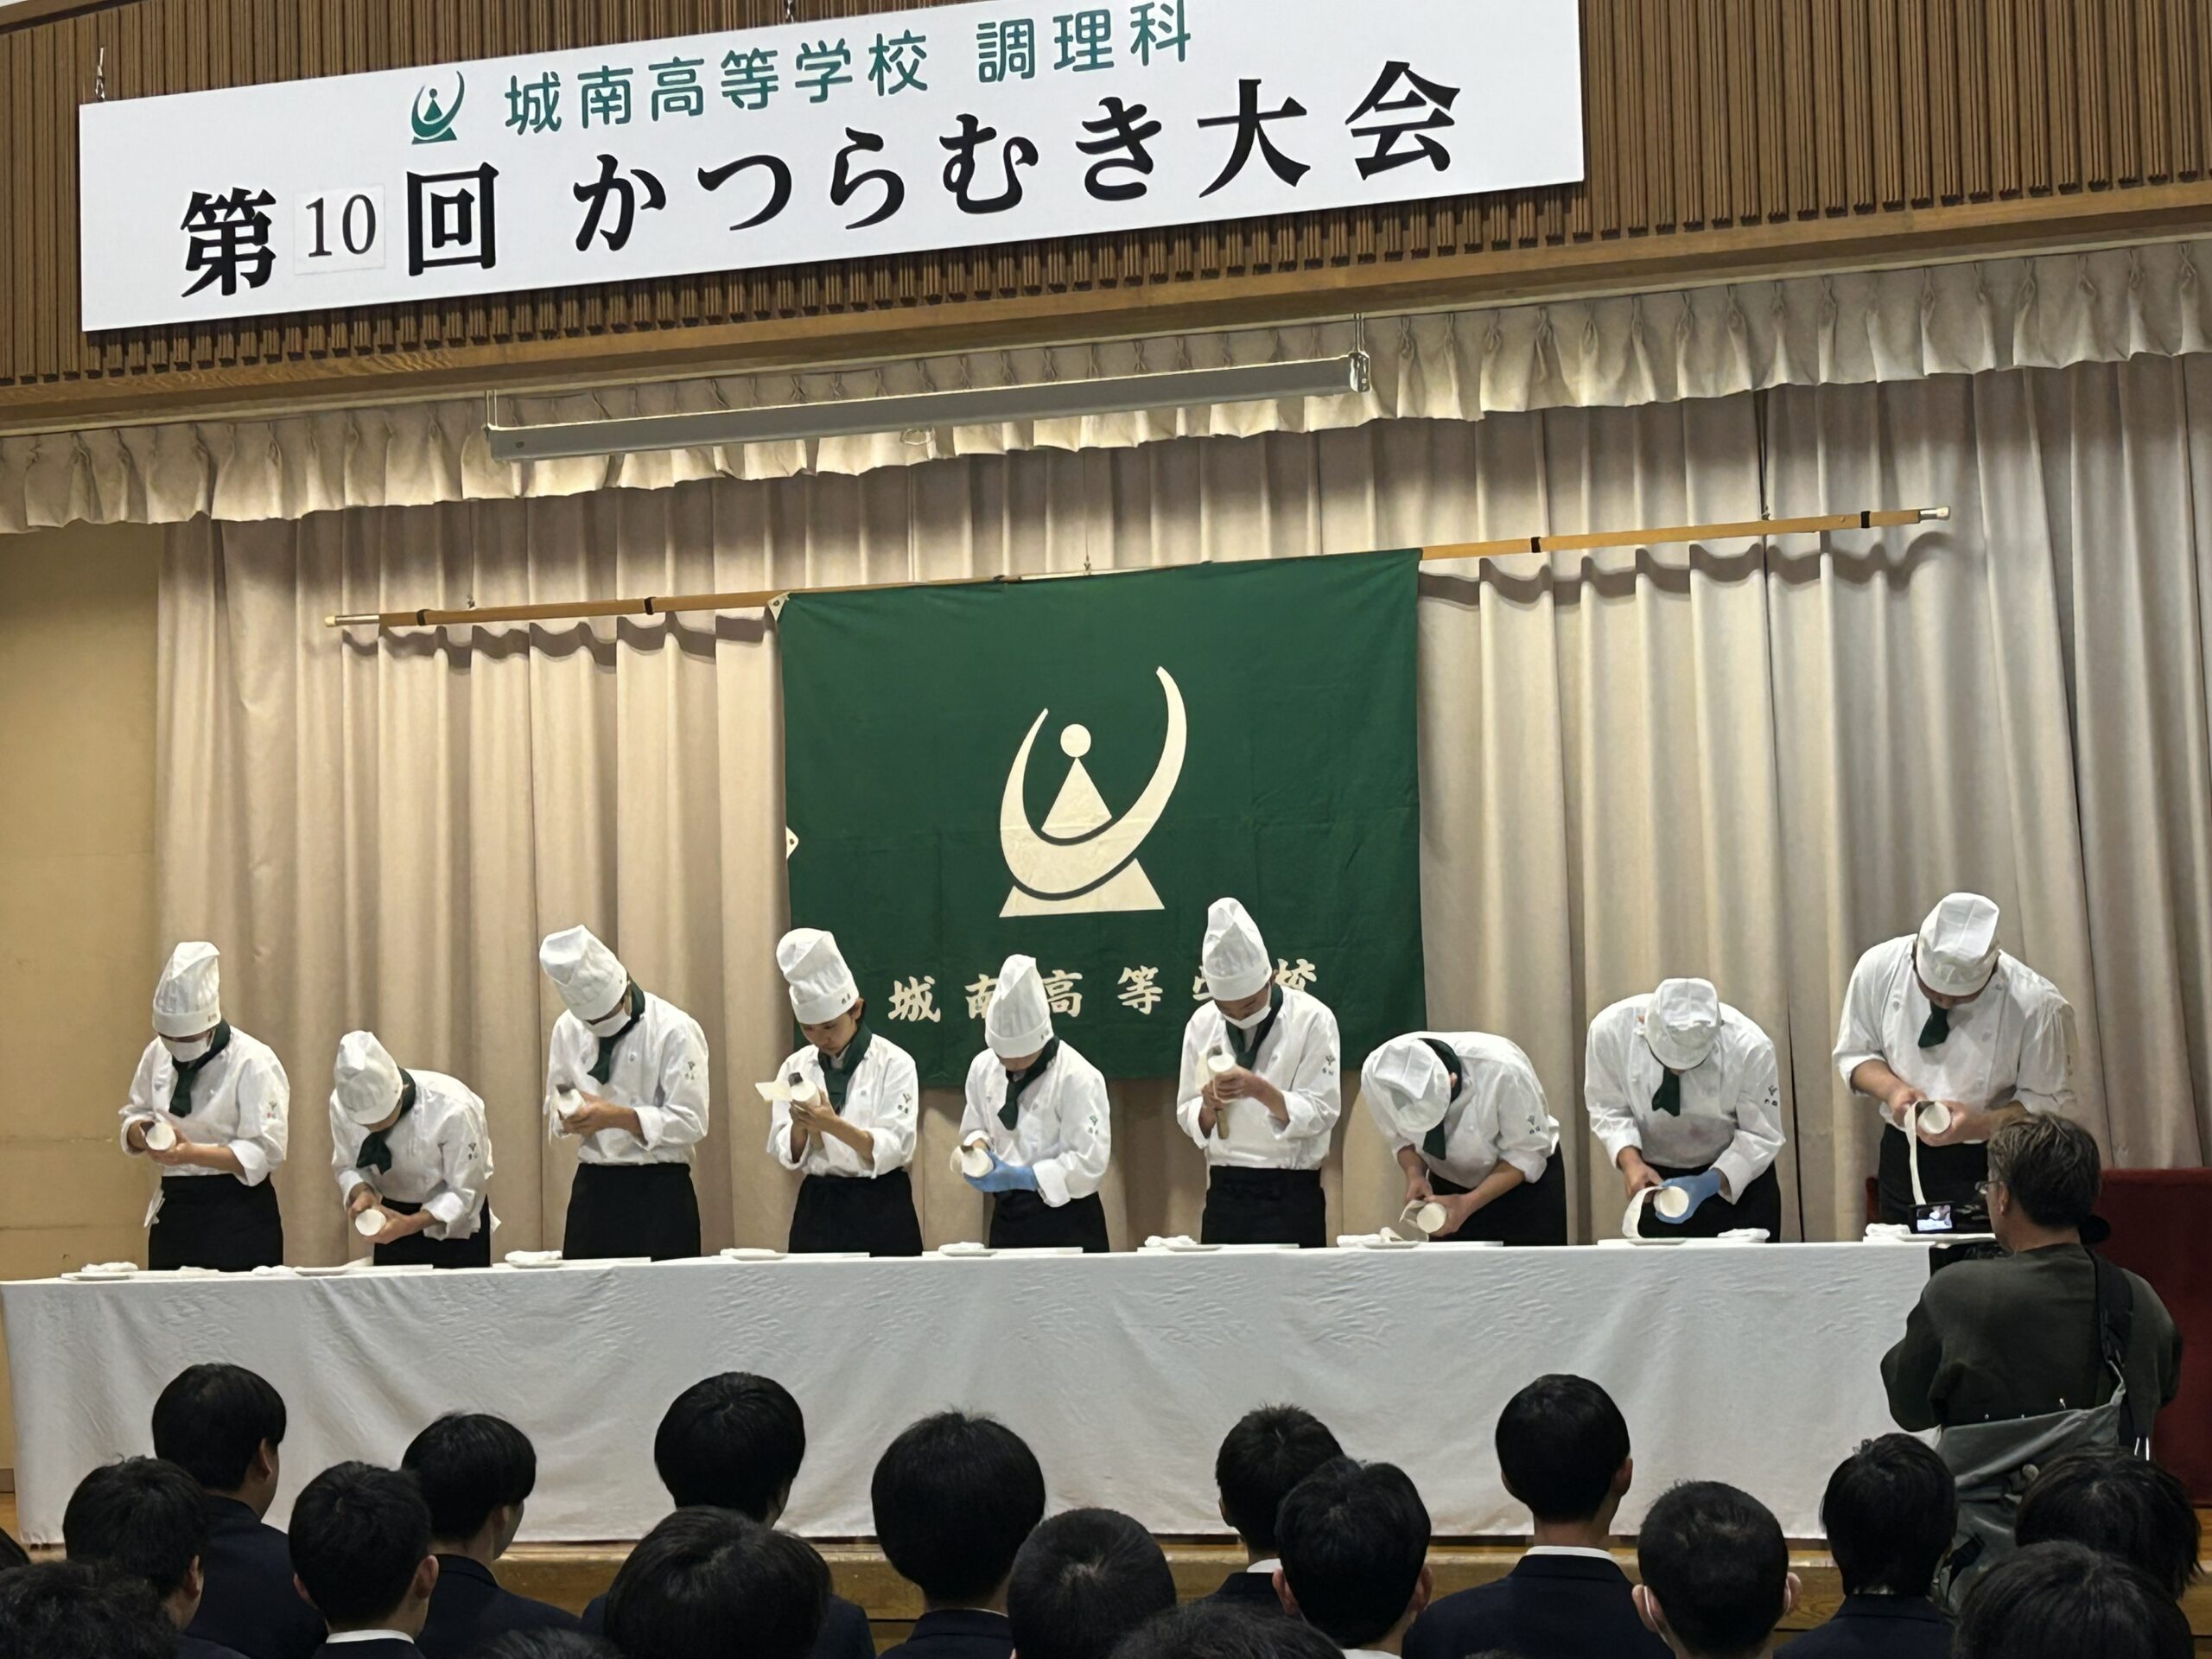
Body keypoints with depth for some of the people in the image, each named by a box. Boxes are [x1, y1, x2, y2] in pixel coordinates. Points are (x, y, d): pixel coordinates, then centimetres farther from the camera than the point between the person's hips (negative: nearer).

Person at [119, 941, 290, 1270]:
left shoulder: (254, 1062, -12)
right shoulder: (157, 1054, 6)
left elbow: (265, 1151, -15)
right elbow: (133, 1116, 17)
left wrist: (192, 1153, -26)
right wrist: (142, 1132, -7)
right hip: (174, 1214, 5)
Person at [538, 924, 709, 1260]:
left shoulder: (675, 1030, -10)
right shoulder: (568, 1029, 6)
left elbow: (691, 1122, -12)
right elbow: (555, 1108, 15)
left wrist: (616, 1116, -21)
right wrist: (569, 1116, -8)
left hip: (658, 1191, -4)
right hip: (593, 1187, 4)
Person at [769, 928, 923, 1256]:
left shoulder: (894, 1064, -5)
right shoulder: (795, 1068, 6)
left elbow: (895, 1148, -14)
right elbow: (783, 1152, 3)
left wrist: (834, 1126, -26)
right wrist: (800, 1127, -17)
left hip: (880, 1209, -3)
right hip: (817, 1208, 3)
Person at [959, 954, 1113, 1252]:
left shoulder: (1077, 1077, -16)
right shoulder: (983, 1068, 4)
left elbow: (1089, 1162, -19)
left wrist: (1022, 1177, -24)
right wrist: (978, 1147, -6)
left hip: (1066, 1222, -5)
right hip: (1007, 1218, 5)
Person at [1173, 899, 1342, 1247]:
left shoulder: (1311, 1018, -7)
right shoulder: (1203, 1023, 4)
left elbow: (1322, 1113, -11)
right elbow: (1188, 1118, 7)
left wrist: (1260, 1090, -25)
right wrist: (1209, 1106, -14)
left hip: (1290, 1195, -3)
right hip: (1225, 1193, 3)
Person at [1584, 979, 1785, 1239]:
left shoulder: (1749, 1046, -28)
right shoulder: (1610, 1030, -24)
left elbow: (1761, 1137, -17)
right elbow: (1609, 1109, -9)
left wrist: (1709, 1184, -32)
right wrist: (1629, 1160, -27)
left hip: (1738, 1176, -1)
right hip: (1656, 1178, 1)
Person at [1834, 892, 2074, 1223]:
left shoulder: (2036, 1004, -21)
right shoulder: (1879, 967, -12)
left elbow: (2051, 1103, -11)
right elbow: (1853, 1054, 2)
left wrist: (1982, 1124, -27)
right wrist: (1891, 1088, -18)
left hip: (1991, 1169, -3)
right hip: (1903, 1158, 3)